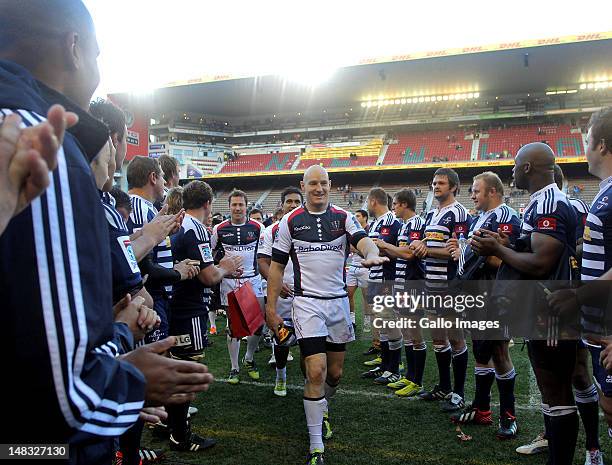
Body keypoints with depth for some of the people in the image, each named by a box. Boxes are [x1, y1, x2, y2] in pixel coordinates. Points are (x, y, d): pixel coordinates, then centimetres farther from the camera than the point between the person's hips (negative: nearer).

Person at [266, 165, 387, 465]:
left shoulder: (343, 217, 4)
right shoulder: (290, 221, 1)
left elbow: (362, 239, -16)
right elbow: (277, 266, 3)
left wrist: (372, 255, -40)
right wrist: (271, 308, -1)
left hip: (338, 302, 3)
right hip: (307, 302, -2)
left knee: (335, 373, 12)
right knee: (316, 372, -11)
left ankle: (322, 406, 46)